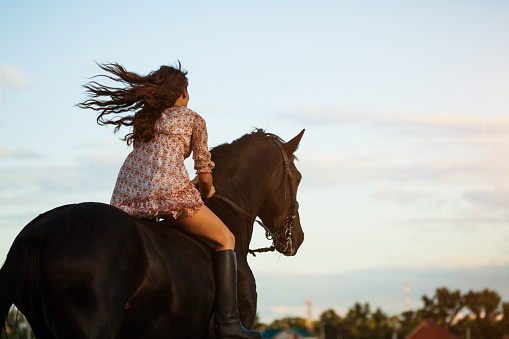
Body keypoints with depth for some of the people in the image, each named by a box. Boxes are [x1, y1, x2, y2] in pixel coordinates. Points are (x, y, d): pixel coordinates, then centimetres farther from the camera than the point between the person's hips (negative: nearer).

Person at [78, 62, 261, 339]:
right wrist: (206, 192, 39)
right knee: (225, 240, 8)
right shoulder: (193, 118, 15)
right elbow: (204, 174, 17)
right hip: (170, 189, -5)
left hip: (126, 197, 6)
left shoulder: (142, 119, 29)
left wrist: (190, 187, 42)